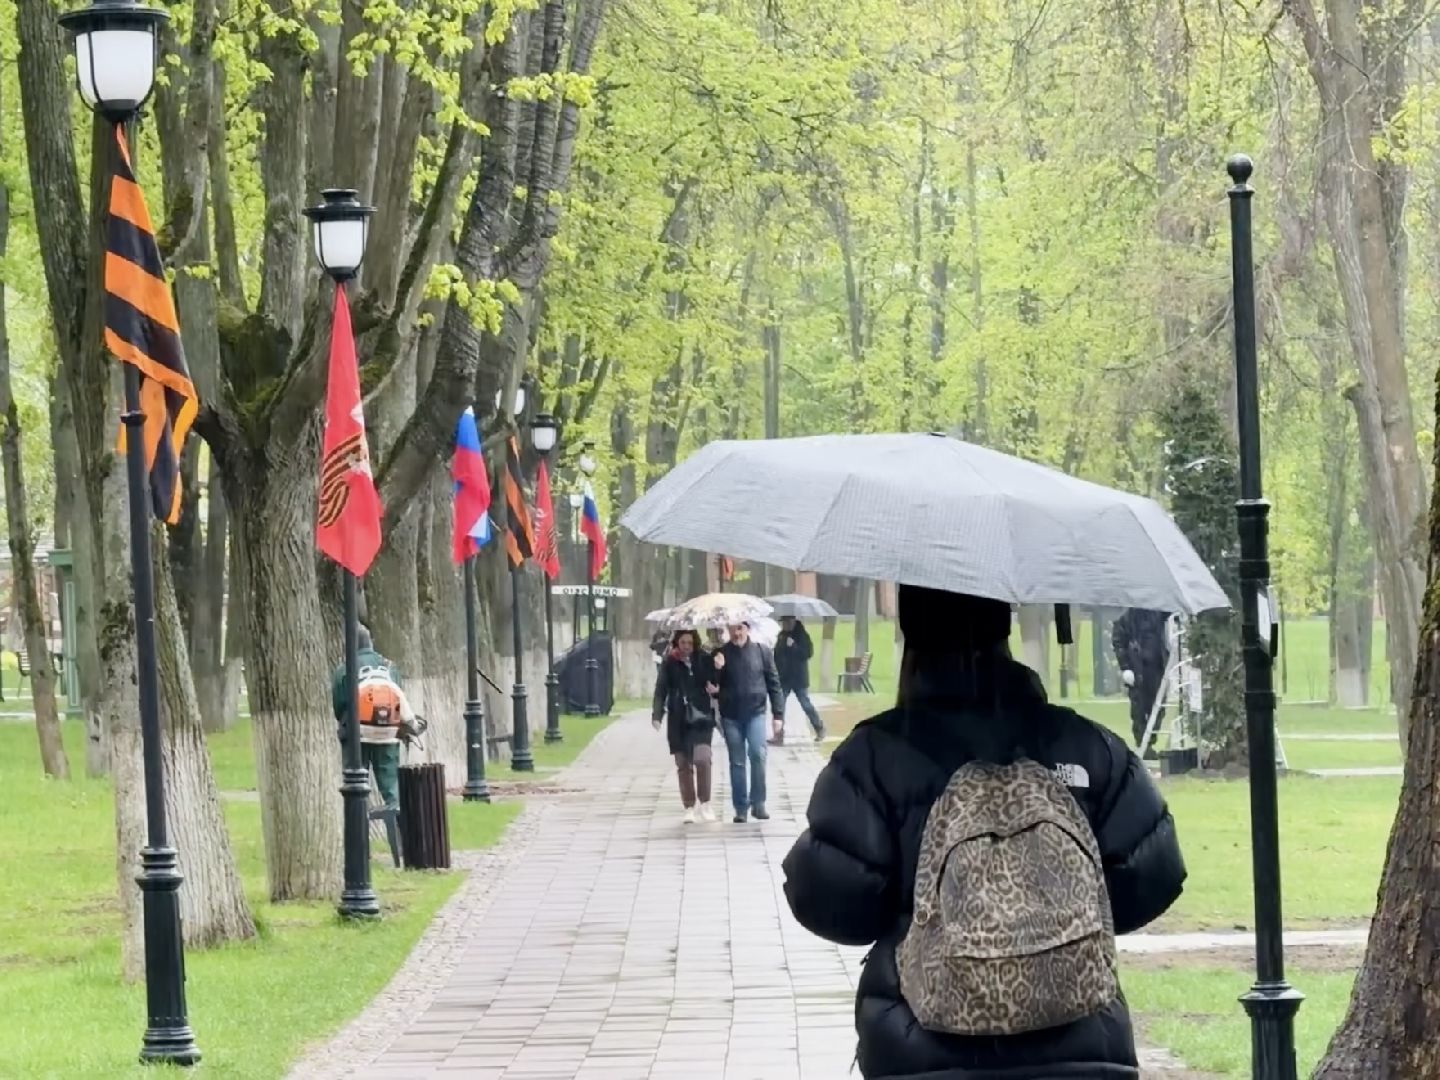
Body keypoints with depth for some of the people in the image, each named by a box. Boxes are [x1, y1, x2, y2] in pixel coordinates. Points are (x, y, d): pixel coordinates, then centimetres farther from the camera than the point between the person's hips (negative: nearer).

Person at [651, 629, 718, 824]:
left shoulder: (704, 660, 2)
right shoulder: (669, 663, 2)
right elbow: (661, 689, 1)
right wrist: (657, 714, -8)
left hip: (701, 718, -1)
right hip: (678, 720, 1)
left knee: (702, 759, -17)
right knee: (683, 765, 5)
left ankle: (704, 803, -3)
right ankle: (689, 808, 14)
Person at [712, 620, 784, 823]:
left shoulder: (762, 652, 0)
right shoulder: (721, 654, 2)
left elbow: (773, 683, 4)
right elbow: (714, 686, 4)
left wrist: (777, 713, 1)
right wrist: (716, 670, -16)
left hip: (755, 713, -1)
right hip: (731, 716, 1)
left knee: (758, 755, -16)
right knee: (737, 762, 5)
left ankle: (758, 803, -4)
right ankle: (741, 808, 11)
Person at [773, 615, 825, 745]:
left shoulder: (802, 635, -9)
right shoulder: (782, 635, 8)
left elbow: (808, 653, -18)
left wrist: (793, 646, -27)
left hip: (799, 677, -5)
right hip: (784, 677, 5)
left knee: (806, 704, 3)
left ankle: (820, 729, 22)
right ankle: (779, 737, -1)